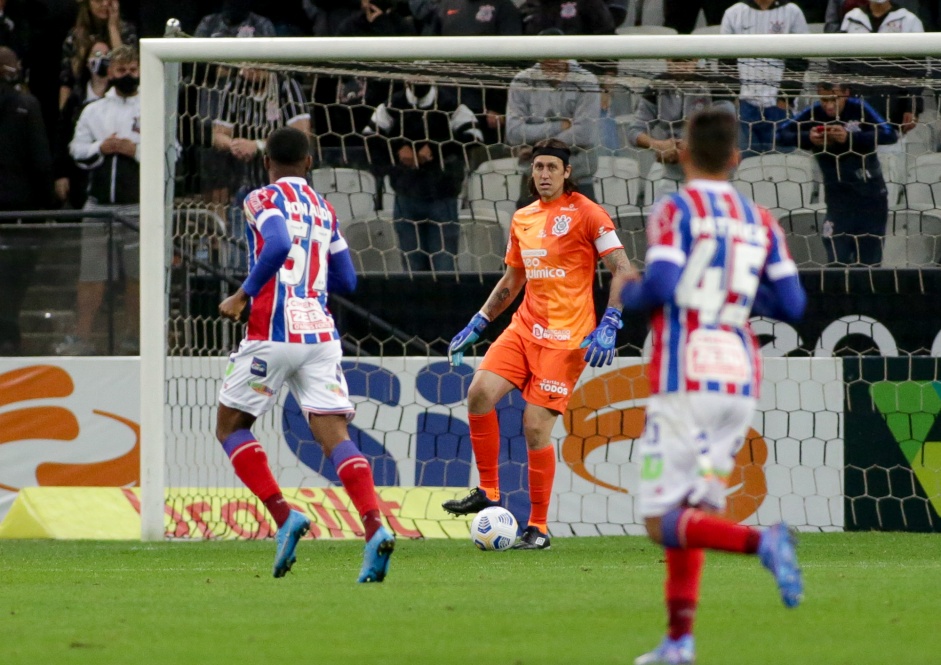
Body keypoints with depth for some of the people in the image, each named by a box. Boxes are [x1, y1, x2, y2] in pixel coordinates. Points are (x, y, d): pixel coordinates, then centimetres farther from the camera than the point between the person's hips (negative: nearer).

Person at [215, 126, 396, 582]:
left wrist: (244, 295, -13)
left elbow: (278, 246, -22)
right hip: (321, 335, 5)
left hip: (274, 334, -5)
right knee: (335, 437, -4)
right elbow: (346, 280, 20)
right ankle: (374, 528, -25)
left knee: (230, 426, 13)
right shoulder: (324, 209, 17)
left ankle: (283, 516, -3)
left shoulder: (265, 199, -1)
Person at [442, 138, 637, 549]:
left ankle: (538, 527, 2)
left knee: (536, 427, -10)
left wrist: (608, 326, -19)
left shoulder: (586, 213, -5)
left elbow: (624, 272, -9)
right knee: (480, 392, -15)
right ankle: (488, 492, 0)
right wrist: (477, 325, 21)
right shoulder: (522, 220, 15)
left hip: (565, 337, -6)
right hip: (524, 327, 6)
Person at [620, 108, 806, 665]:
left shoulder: (674, 212, -4)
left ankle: (761, 542, -29)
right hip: (741, 384, 6)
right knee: (692, 513, 15)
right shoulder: (760, 221, 10)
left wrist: (630, 295, 4)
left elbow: (661, 286, -18)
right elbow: (792, 305, 7)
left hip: (685, 383, -6)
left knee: (665, 523, -5)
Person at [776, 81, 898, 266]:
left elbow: (890, 134, -21)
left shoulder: (858, 109, -11)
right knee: (839, 259, -9)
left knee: (869, 260, 8)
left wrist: (850, 137, -31)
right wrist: (807, 138, -28)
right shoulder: (813, 114, -8)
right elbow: (782, 134, -9)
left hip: (872, 194, 0)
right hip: (838, 194, 0)